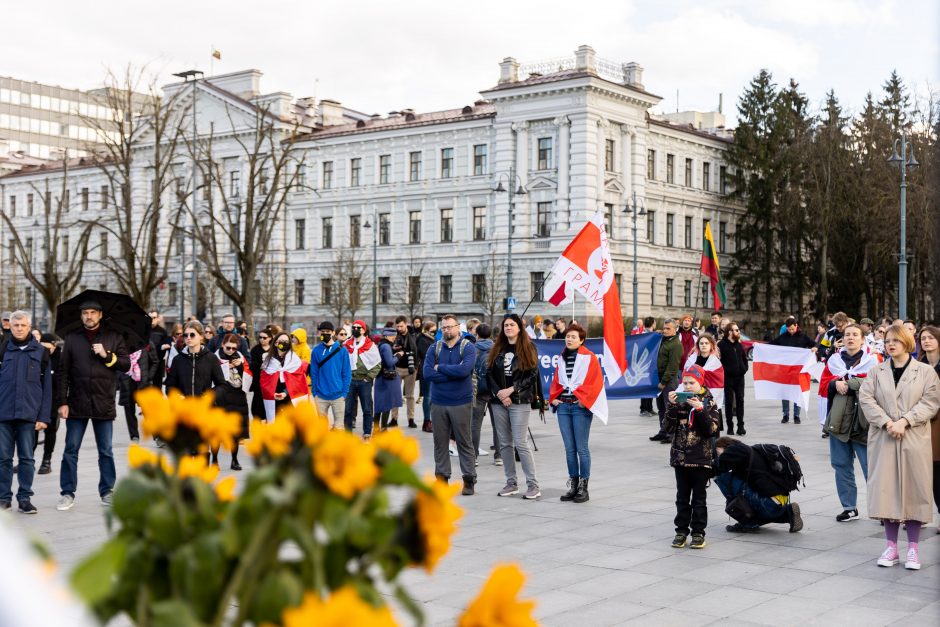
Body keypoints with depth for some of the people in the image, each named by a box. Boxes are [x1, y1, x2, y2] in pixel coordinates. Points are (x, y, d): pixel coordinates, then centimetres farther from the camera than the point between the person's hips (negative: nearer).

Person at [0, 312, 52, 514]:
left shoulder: (40, 351, 6)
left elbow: (47, 386, 4)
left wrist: (44, 416, -3)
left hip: (28, 413, 0)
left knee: (27, 457, 3)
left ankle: (25, 497, 10)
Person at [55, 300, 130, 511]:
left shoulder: (114, 337, 5)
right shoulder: (72, 339, 6)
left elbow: (126, 365, 1)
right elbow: (63, 372, 3)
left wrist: (107, 355, -15)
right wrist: (62, 402, -4)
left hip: (103, 403, 0)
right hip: (77, 403, 1)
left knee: (106, 451, 7)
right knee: (71, 449, 3)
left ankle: (107, 491, 17)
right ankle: (68, 493, 11)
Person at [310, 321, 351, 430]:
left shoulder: (342, 350, -2)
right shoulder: (316, 351, 2)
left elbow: (347, 373, -1)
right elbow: (313, 373, 5)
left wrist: (344, 392, -6)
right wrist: (314, 392, -1)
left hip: (338, 395, -2)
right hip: (321, 396, 2)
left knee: (338, 426, 3)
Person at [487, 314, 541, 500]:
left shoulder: (528, 348, 2)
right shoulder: (497, 349, 13)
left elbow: (532, 375, -5)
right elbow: (490, 373, 7)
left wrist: (510, 390, -12)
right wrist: (499, 393, -8)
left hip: (520, 402, -5)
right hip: (498, 401, 5)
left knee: (521, 443, -10)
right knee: (504, 443, 7)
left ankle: (533, 485, -4)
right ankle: (511, 483, 15)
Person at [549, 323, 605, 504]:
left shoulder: (589, 358, -3)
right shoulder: (562, 359, 15)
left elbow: (595, 382, -9)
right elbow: (556, 381, 20)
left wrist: (583, 400, -14)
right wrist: (554, 398, 5)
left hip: (580, 407, -5)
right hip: (563, 406, 5)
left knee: (581, 448, -4)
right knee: (569, 449, 7)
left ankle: (583, 487, 2)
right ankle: (573, 485, 14)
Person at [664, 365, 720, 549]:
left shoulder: (708, 403, -3)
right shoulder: (679, 401, 3)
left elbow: (711, 430, -12)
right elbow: (669, 428, -3)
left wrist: (699, 410, -22)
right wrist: (672, 406, -15)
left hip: (701, 458, -3)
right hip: (680, 456, 3)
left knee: (699, 498, 5)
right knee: (682, 497, 9)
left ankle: (698, 532, 12)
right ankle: (681, 531, 17)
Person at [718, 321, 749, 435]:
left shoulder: (739, 344, 12)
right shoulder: (722, 344, -8)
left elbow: (744, 358, 22)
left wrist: (744, 369, 9)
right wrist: (725, 370, -16)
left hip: (739, 376, 5)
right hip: (728, 377, -5)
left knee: (740, 400, 4)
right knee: (729, 402, 1)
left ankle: (741, 426, 8)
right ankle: (730, 427, 7)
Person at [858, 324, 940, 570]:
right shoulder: (877, 372, 10)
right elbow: (866, 398, -1)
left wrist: (904, 421, -15)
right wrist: (887, 422, -14)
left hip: (915, 440, -2)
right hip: (883, 440, 2)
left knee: (914, 489, 1)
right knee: (887, 490, 1)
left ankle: (913, 548, 9)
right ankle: (891, 546, 10)